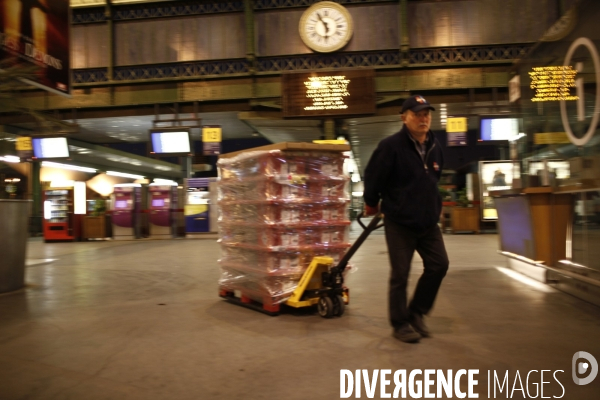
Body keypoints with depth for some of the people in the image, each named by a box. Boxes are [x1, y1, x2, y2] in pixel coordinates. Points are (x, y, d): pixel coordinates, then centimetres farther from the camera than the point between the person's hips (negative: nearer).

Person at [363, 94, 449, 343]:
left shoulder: (435, 147, 5)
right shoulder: (391, 146, -17)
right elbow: (372, 178, -10)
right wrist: (372, 206, 2)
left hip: (428, 221, 7)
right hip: (399, 223, -6)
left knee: (438, 265, 5)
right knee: (400, 275, 1)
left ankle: (416, 313, 23)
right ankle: (400, 324, 18)